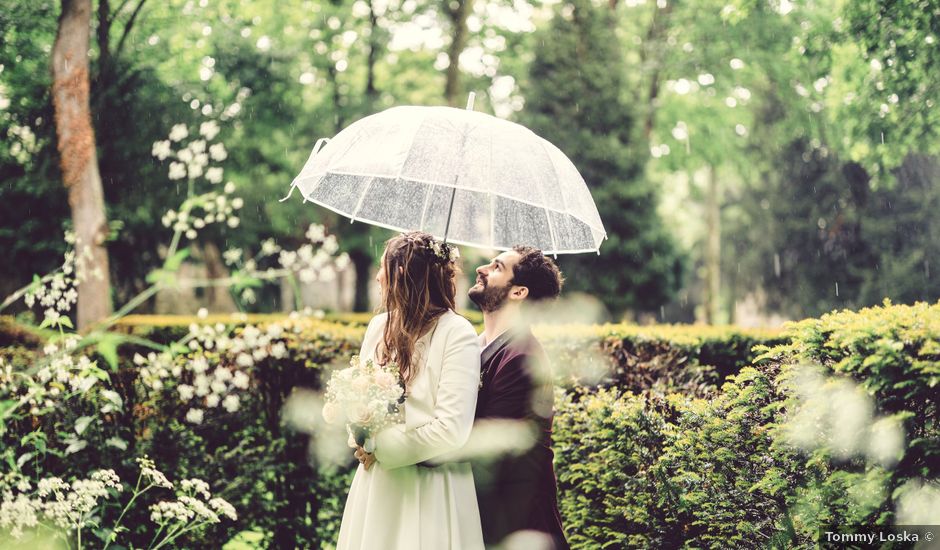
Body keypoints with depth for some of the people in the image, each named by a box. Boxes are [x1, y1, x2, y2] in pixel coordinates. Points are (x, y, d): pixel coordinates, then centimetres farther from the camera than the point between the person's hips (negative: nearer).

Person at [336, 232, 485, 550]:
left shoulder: (456, 333, -14)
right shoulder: (380, 326, 7)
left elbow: (451, 430, -20)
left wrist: (380, 446, -12)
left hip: (429, 490, -6)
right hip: (376, 485, 6)